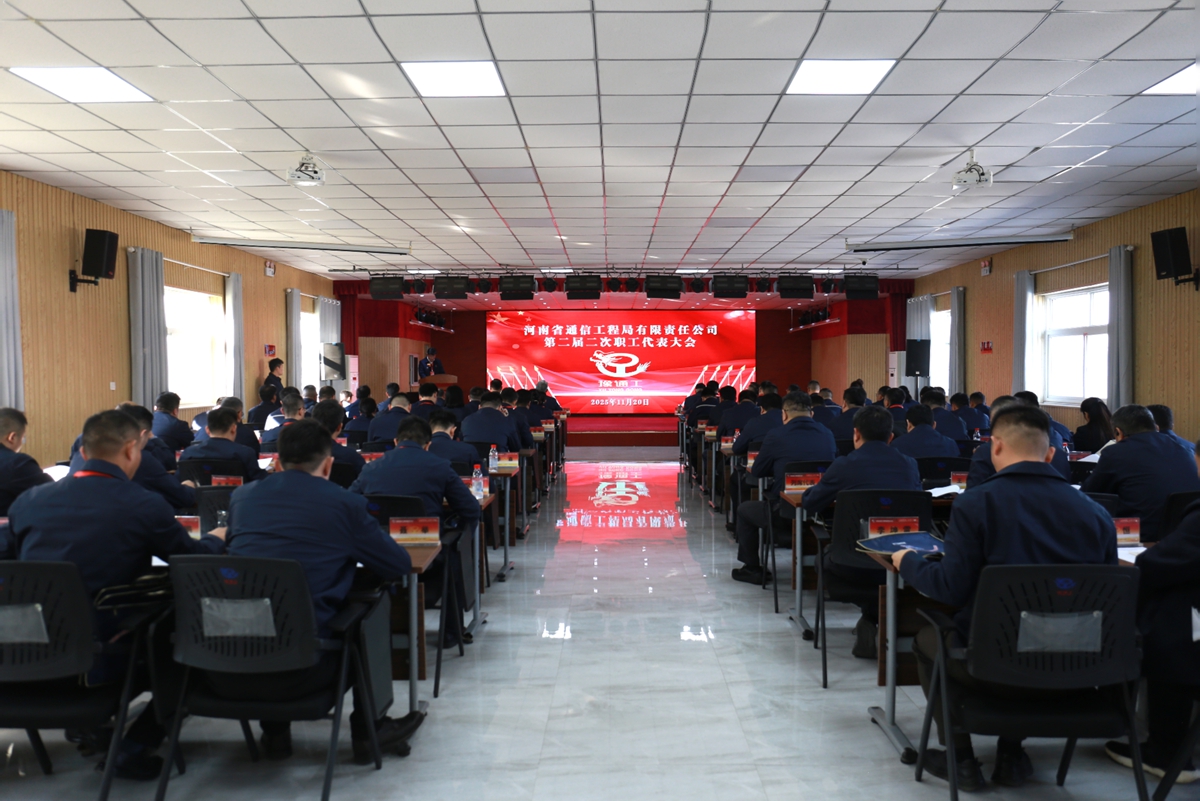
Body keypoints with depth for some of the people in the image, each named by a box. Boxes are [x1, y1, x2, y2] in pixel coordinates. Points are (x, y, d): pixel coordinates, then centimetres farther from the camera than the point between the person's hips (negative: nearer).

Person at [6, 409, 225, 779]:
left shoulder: (27, 501, 1)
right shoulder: (146, 506, -12)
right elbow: (197, 560, 4)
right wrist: (215, 538, 28)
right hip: (99, 662, -5)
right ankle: (136, 747, 8)